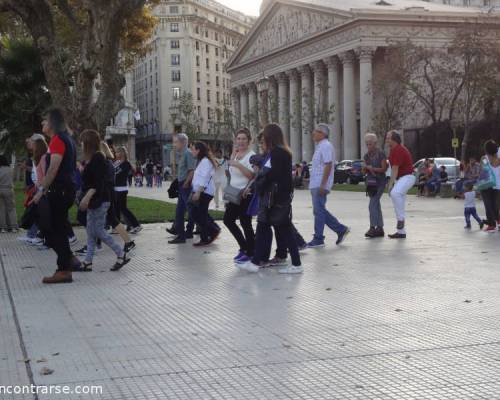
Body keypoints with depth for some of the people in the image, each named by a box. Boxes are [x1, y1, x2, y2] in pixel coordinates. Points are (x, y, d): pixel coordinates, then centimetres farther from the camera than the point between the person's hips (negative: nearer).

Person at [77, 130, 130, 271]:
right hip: (95, 201, 10)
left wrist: (87, 197, -26)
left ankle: (122, 255, -2)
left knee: (98, 230, -7)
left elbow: (98, 182, -23)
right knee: (91, 231, 9)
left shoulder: (97, 158, -15)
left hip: (99, 201, -10)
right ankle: (88, 262, 11)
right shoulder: (95, 158, 14)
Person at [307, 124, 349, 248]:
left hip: (320, 185, -10)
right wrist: (311, 180, 22)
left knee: (319, 211, -5)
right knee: (320, 211, 13)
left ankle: (318, 239, 1)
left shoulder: (326, 146, -13)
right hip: (315, 185, 10)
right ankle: (341, 230, 19)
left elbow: (328, 166, -20)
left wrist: (322, 184, -24)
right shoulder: (320, 146, 18)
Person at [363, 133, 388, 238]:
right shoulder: (366, 155, 10)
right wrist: (367, 168, -9)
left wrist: (373, 168, -19)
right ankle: (380, 229, 11)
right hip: (370, 182, 6)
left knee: (372, 204, -16)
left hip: (380, 182, -6)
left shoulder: (381, 154, -7)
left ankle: (373, 228, -17)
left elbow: (384, 169, -9)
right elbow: (365, 170, 13)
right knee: (376, 205, 8)